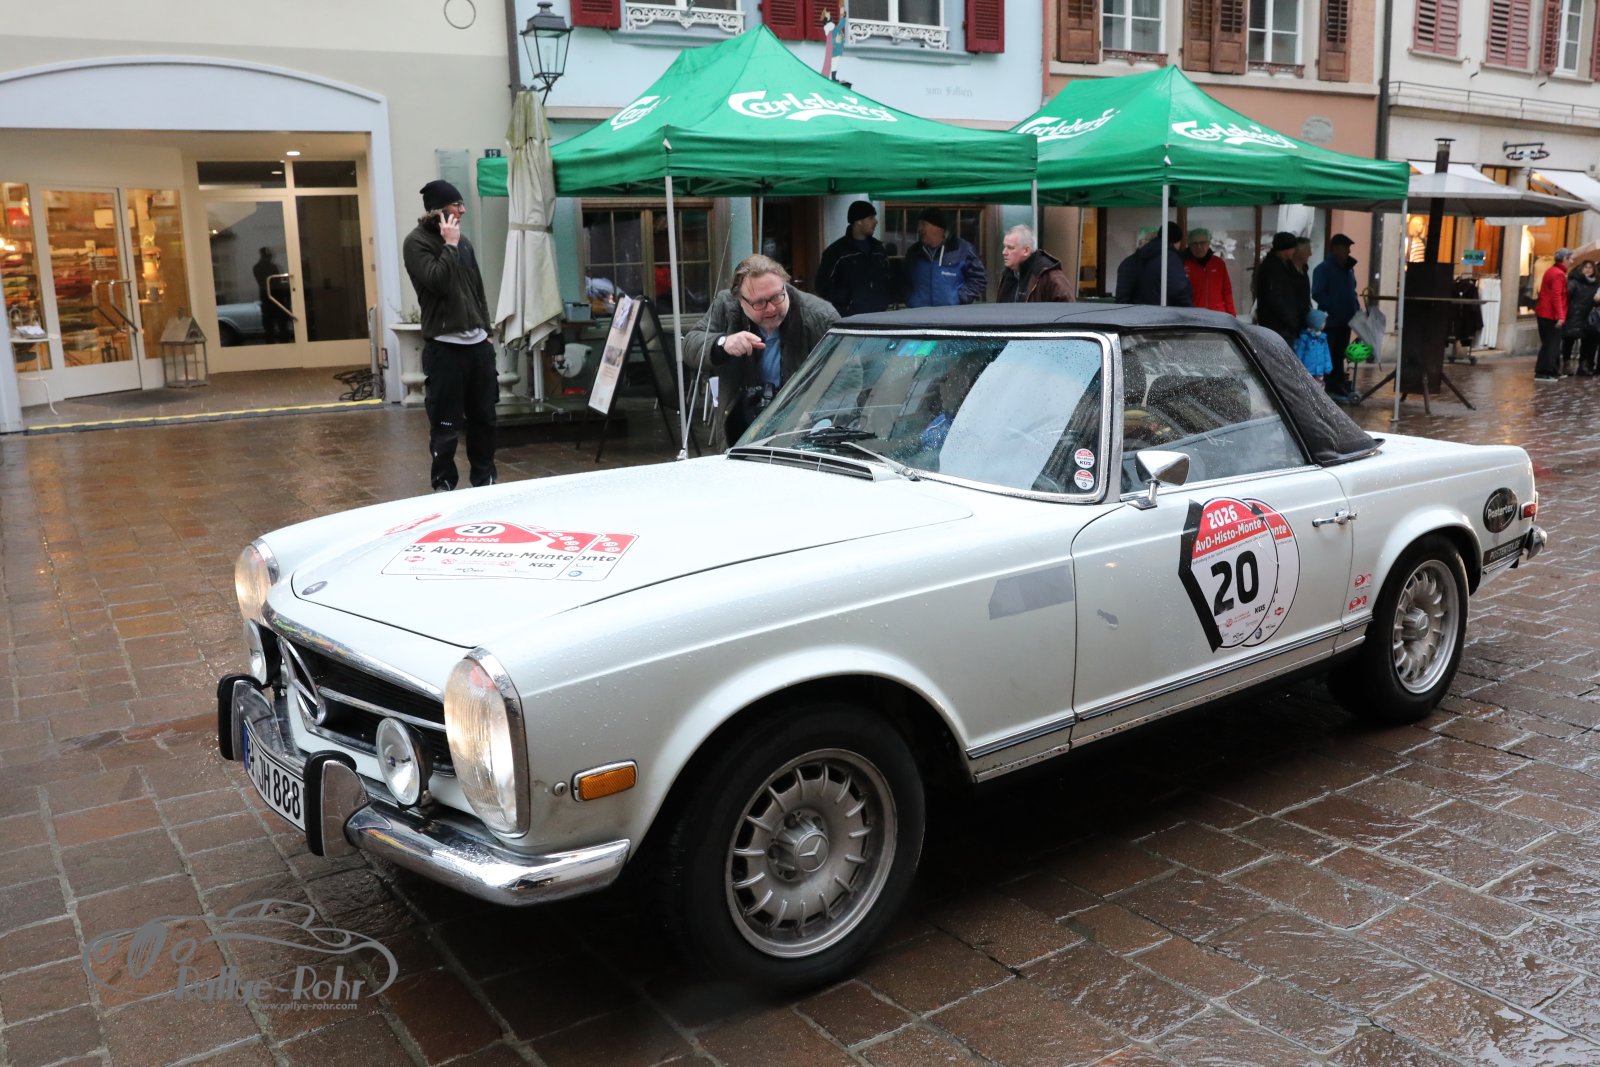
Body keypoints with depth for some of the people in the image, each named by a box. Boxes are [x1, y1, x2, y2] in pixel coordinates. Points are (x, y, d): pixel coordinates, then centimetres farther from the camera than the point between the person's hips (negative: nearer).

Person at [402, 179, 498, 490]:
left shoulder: (463, 241, 16)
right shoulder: (416, 242, -5)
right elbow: (437, 281, -20)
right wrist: (449, 245, -12)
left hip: (477, 342, 7)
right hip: (444, 345, -7)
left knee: (484, 417, 12)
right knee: (446, 424, -3)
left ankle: (484, 479, 24)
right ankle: (443, 484, 9)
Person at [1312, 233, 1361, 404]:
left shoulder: (1348, 268, 15)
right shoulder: (1323, 269, -9)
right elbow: (1317, 294, -17)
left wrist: (1357, 308, 9)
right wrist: (1334, 309, -24)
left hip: (1345, 320, 8)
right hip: (1331, 321, -8)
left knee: (1339, 355, 13)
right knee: (1331, 356, -2)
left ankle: (1339, 387, 19)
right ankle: (1334, 389, 2)